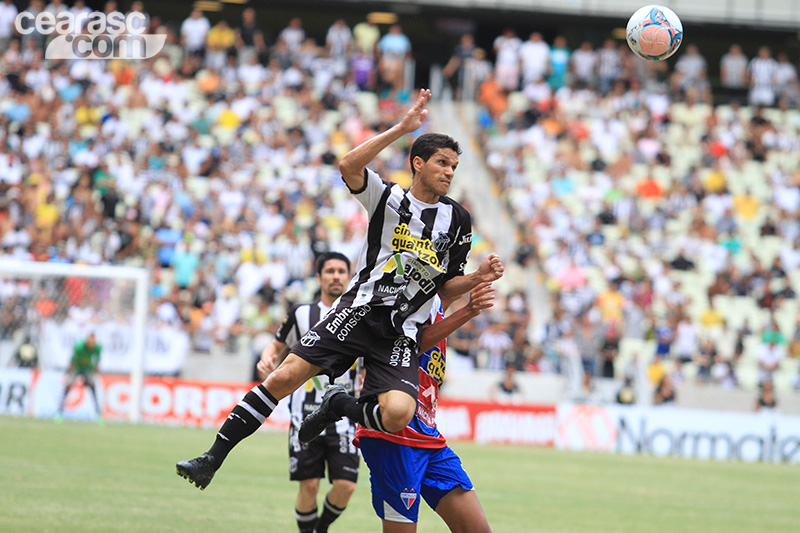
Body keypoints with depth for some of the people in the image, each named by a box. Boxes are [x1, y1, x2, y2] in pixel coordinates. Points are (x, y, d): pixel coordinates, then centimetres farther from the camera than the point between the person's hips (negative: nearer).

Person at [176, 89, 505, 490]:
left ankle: (339, 405, 7)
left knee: (398, 415, -26)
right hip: (358, 311, -1)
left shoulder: (456, 220, 12)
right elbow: (349, 166, -15)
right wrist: (400, 130, -18)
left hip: (402, 333, 1)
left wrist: (478, 278, -2)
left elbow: (446, 288, 18)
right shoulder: (388, 197, 6)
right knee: (284, 377, -16)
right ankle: (213, 457, -4)